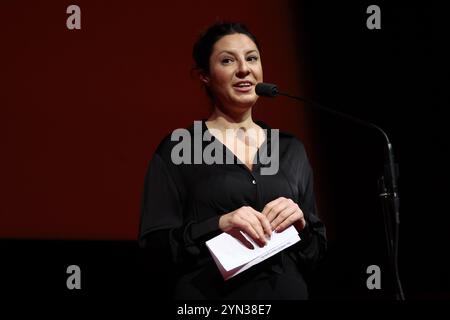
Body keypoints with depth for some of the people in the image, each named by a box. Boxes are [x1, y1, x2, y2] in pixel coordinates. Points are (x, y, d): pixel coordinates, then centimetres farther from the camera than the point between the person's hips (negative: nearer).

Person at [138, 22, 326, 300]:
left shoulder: (291, 149, 8)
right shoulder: (177, 148, -3)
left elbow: (317, 252, 10)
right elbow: (154, 246, -9)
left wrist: (300, 224, -10)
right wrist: (218, 225, -22)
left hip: (288, 291, 3)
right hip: (208, 293, -3)